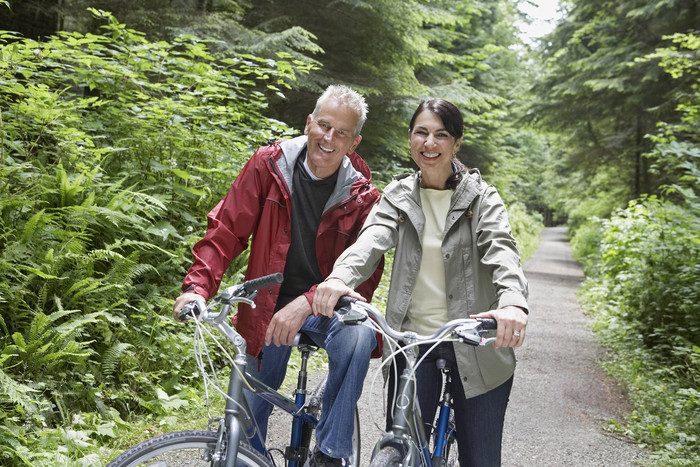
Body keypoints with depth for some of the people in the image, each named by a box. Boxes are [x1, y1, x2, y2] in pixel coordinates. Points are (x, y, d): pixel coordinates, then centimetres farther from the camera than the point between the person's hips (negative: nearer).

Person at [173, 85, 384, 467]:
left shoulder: (362, 195, -10)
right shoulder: (269, 165, -7)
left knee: (358, 337, -35)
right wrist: (197, 286, -22)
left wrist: (306, 303, -33)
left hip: (328, 307, -1)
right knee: (246, 418, 4)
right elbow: (226, 231, -7)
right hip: (267, 307, 2)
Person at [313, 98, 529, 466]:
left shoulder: (481, 197, 0)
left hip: (475, 347, -1)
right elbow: (372, 239, -14)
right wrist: (340, 277, -37)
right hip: (413, 343, 2)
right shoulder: (397, 197, 5)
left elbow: (501, 249, -18)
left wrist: (513, 302, -41)